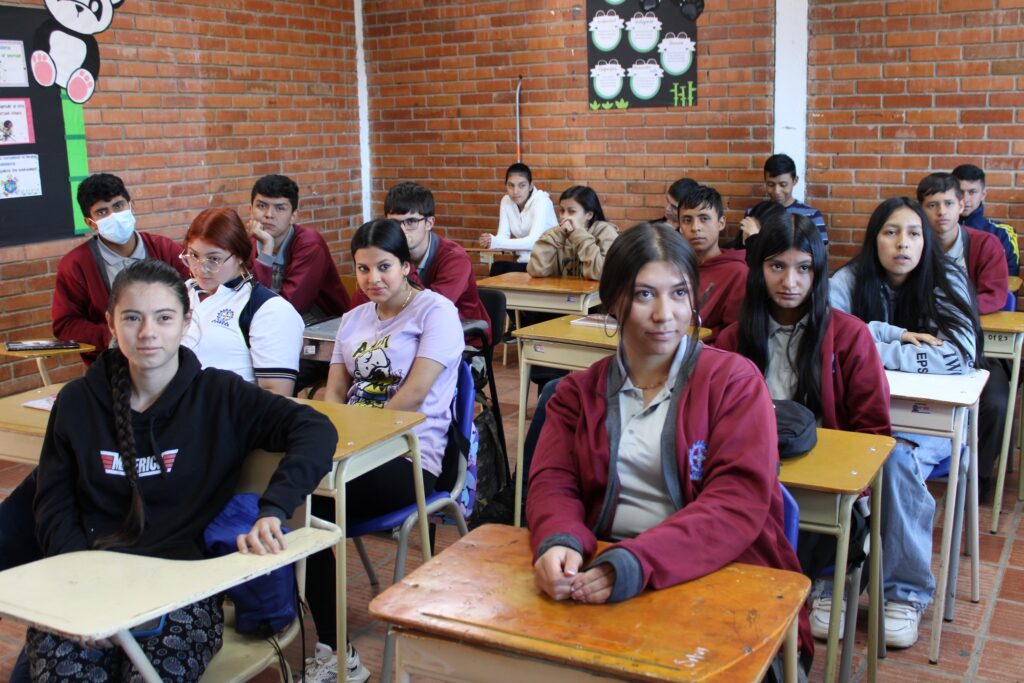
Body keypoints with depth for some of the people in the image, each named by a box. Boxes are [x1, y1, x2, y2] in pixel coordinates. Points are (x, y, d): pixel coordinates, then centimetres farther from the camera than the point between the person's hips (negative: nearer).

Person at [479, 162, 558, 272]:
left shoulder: (541, 201, -14)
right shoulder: (506, 201, 3)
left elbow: (533, 241, -26)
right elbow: (503, 236, -4)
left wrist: (496, 242, -33)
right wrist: (490, 241, -28)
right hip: (524, 260, 5)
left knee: (510, 272, -30)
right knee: (496, 268, -25)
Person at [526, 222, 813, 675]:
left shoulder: (734, 380, 0)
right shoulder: (578, 391, 12)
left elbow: (739, 501, -11)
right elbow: (552, 483, 2)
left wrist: (639, 561, -27)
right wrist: (559, 544, -23)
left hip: (719, 578, -2)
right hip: (598, 576, 3)